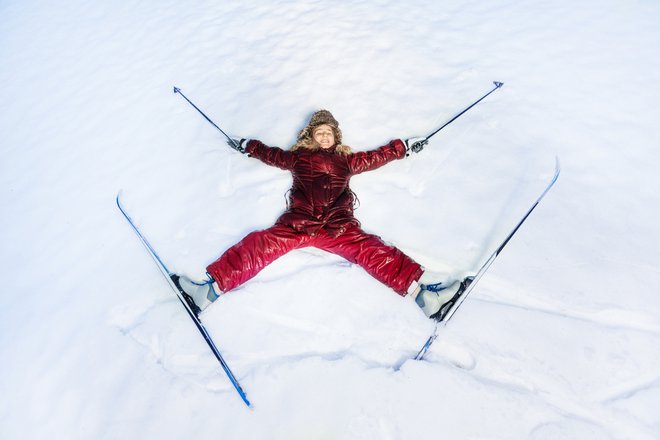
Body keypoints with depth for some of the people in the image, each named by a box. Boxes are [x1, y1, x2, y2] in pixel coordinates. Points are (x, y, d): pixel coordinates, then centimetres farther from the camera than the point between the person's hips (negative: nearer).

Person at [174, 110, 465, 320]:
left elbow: (377, 157, 35)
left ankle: (419, 287, -34)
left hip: (338, 227, 0)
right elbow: (272, 155, 39)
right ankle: (213, 286, -27)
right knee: (260, 245, -20)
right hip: (297, 223, 1)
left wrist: (405, 147, 38)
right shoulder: (299, 157, 28)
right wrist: (246, 146, 46)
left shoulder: (347, 160, 29)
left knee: (369, 251, -22)